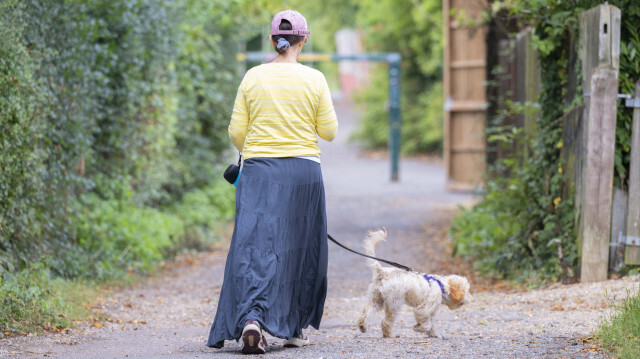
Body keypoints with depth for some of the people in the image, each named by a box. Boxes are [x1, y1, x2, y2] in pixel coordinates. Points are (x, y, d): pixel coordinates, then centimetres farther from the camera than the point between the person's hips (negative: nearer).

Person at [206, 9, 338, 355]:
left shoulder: (253, 77, 1)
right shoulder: (314, 80, -2)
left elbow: (237, 132, 2)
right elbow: (329, 131, 2)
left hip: (258, 170, 0)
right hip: (303, 170, 0)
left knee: (254, 244, -5)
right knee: (299, 248, 11)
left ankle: (251, 317, -26)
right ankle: (294, 327, 19)